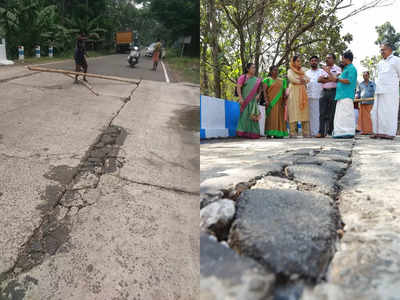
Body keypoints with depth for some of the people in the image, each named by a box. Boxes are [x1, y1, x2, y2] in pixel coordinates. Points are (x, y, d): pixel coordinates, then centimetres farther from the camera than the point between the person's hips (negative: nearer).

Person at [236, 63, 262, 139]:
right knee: (245, 115, -11)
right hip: (245, 100, -5)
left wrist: (258, 95, -2)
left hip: (253, 101, 5)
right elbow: (238, 88, -6)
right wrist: (240, 98, -17)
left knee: (253, 116, -1)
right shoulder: (243, 77, 1)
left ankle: (252, 133, 1)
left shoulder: (257, 79, 16)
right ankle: (242, 132, -9)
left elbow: (259, 89, 19)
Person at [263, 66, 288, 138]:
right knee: (270, 116, -6)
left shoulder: (281, 81, 16)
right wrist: (266, 100, -17)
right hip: (271, 101, -4)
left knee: (279, 117, 1)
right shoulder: (267, 80, 3)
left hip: (279, 102, 4)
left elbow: (283, 92, 15)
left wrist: (284, 101, 3)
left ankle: (278, 133, 4)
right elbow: (264, 91, -5)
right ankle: (269, 133, -4)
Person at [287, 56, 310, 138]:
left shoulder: (302, 71, 22)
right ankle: (293, 132, -10)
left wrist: (302, 79, -7)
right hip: (294, 93, -5)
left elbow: (307, 79, 11)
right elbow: (293, 79, -12)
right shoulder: (290, 71, 5)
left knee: (304, 112, -1)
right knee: (294, 112, -10)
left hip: (302, 93, 5)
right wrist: (302, 81, 0)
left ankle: (306, 132, -1)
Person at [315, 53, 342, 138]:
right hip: (324, 92, 4)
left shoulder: (337, 69, 8)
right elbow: (319, 79, 5)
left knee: (333, 113, -2)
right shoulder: (324, 69, 21)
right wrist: (330, 79, -6)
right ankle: (321, 132, -7)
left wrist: (324, 78, -4)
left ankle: (332, 131, 3)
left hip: (333, 92, -4)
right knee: (322, 113, -4)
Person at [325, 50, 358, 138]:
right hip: (341, 95, 10)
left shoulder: (351, 68, -4)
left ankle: (349, 132, -10)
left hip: (347, 96, -10)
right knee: (340, 115, 7)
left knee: (347, 114, -11)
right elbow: (339, 79, 28)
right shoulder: (346, 69, 25)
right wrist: (329, 73, 29)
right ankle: (341, 132, 9)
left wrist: (337, 79, -14)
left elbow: (349, 81, -16)